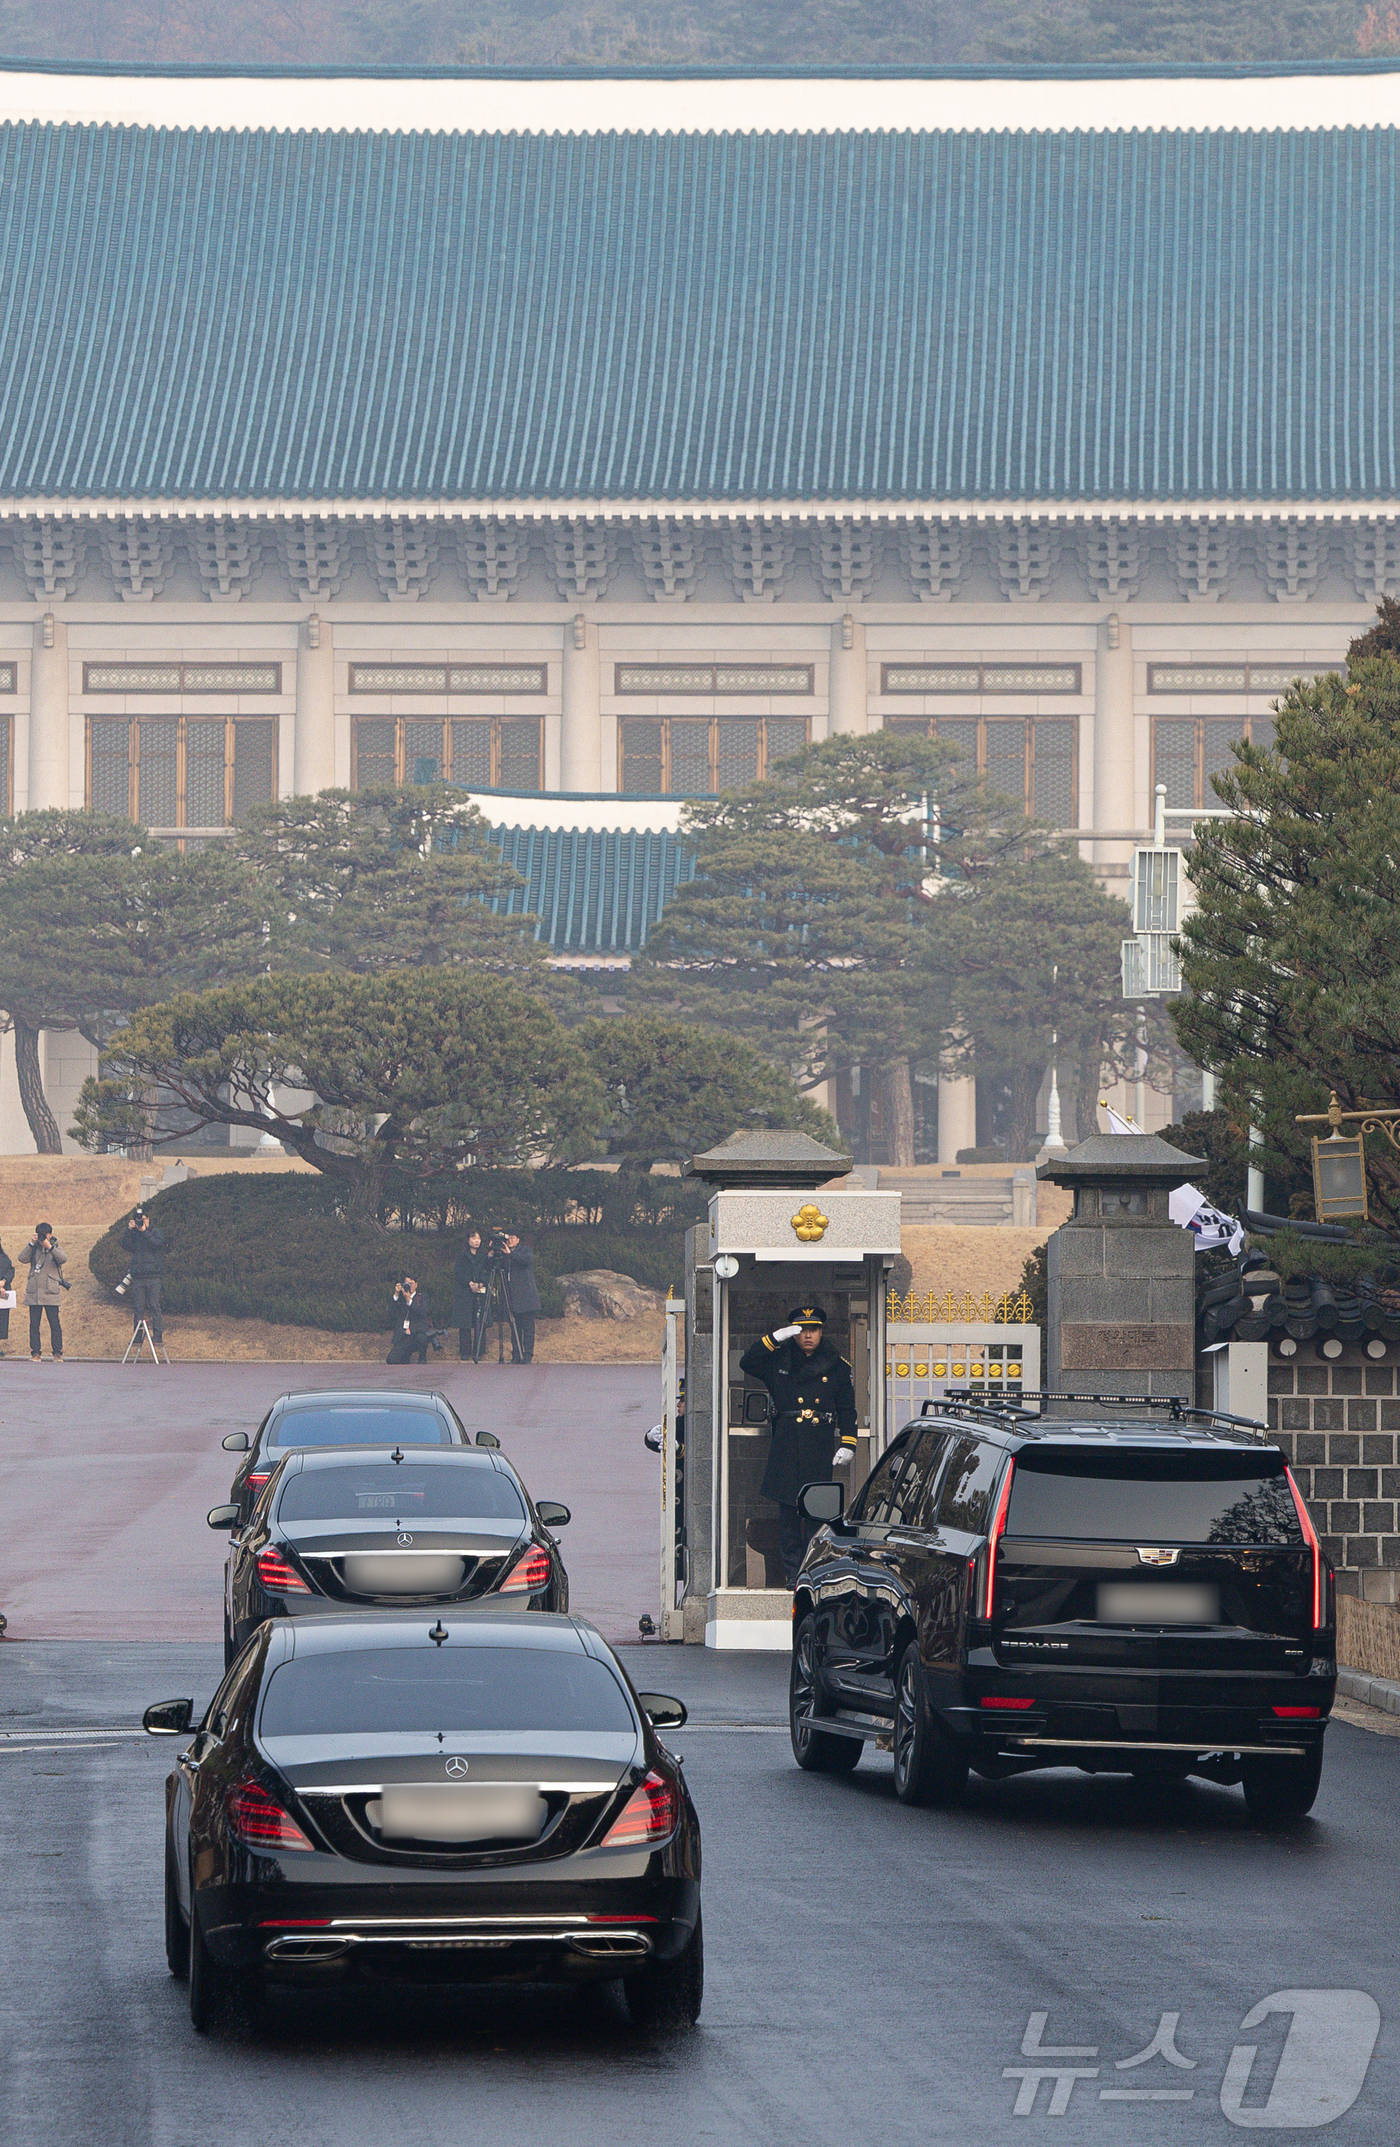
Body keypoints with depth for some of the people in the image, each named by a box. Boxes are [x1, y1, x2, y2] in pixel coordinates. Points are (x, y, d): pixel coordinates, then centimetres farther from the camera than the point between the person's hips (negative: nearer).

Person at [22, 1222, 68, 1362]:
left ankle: (57, 1353, 1)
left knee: (54, 1323, -4)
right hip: (34, 1292, 2)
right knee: (34, 1324, 1)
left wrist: (49, 1247, -23)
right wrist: (31, 1244, -11)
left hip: (51, 1292, -2)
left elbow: (63, 1259, -14)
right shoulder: (34, 1249, 12)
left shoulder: (55, 1248, 7)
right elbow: (22, 1258, -4)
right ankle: (35, 1352, 6)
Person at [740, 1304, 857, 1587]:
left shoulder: (837, 1367, 9)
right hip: (786, 1446, 1)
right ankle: (792, 1572, 3)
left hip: (820, 1448, -1)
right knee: (788, 1512, 0)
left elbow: (847, 1410, 11)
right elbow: (747, 1363, -2)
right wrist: (775, 1338, -9)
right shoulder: (779, 1361, 9)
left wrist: (847, 1446, 1)